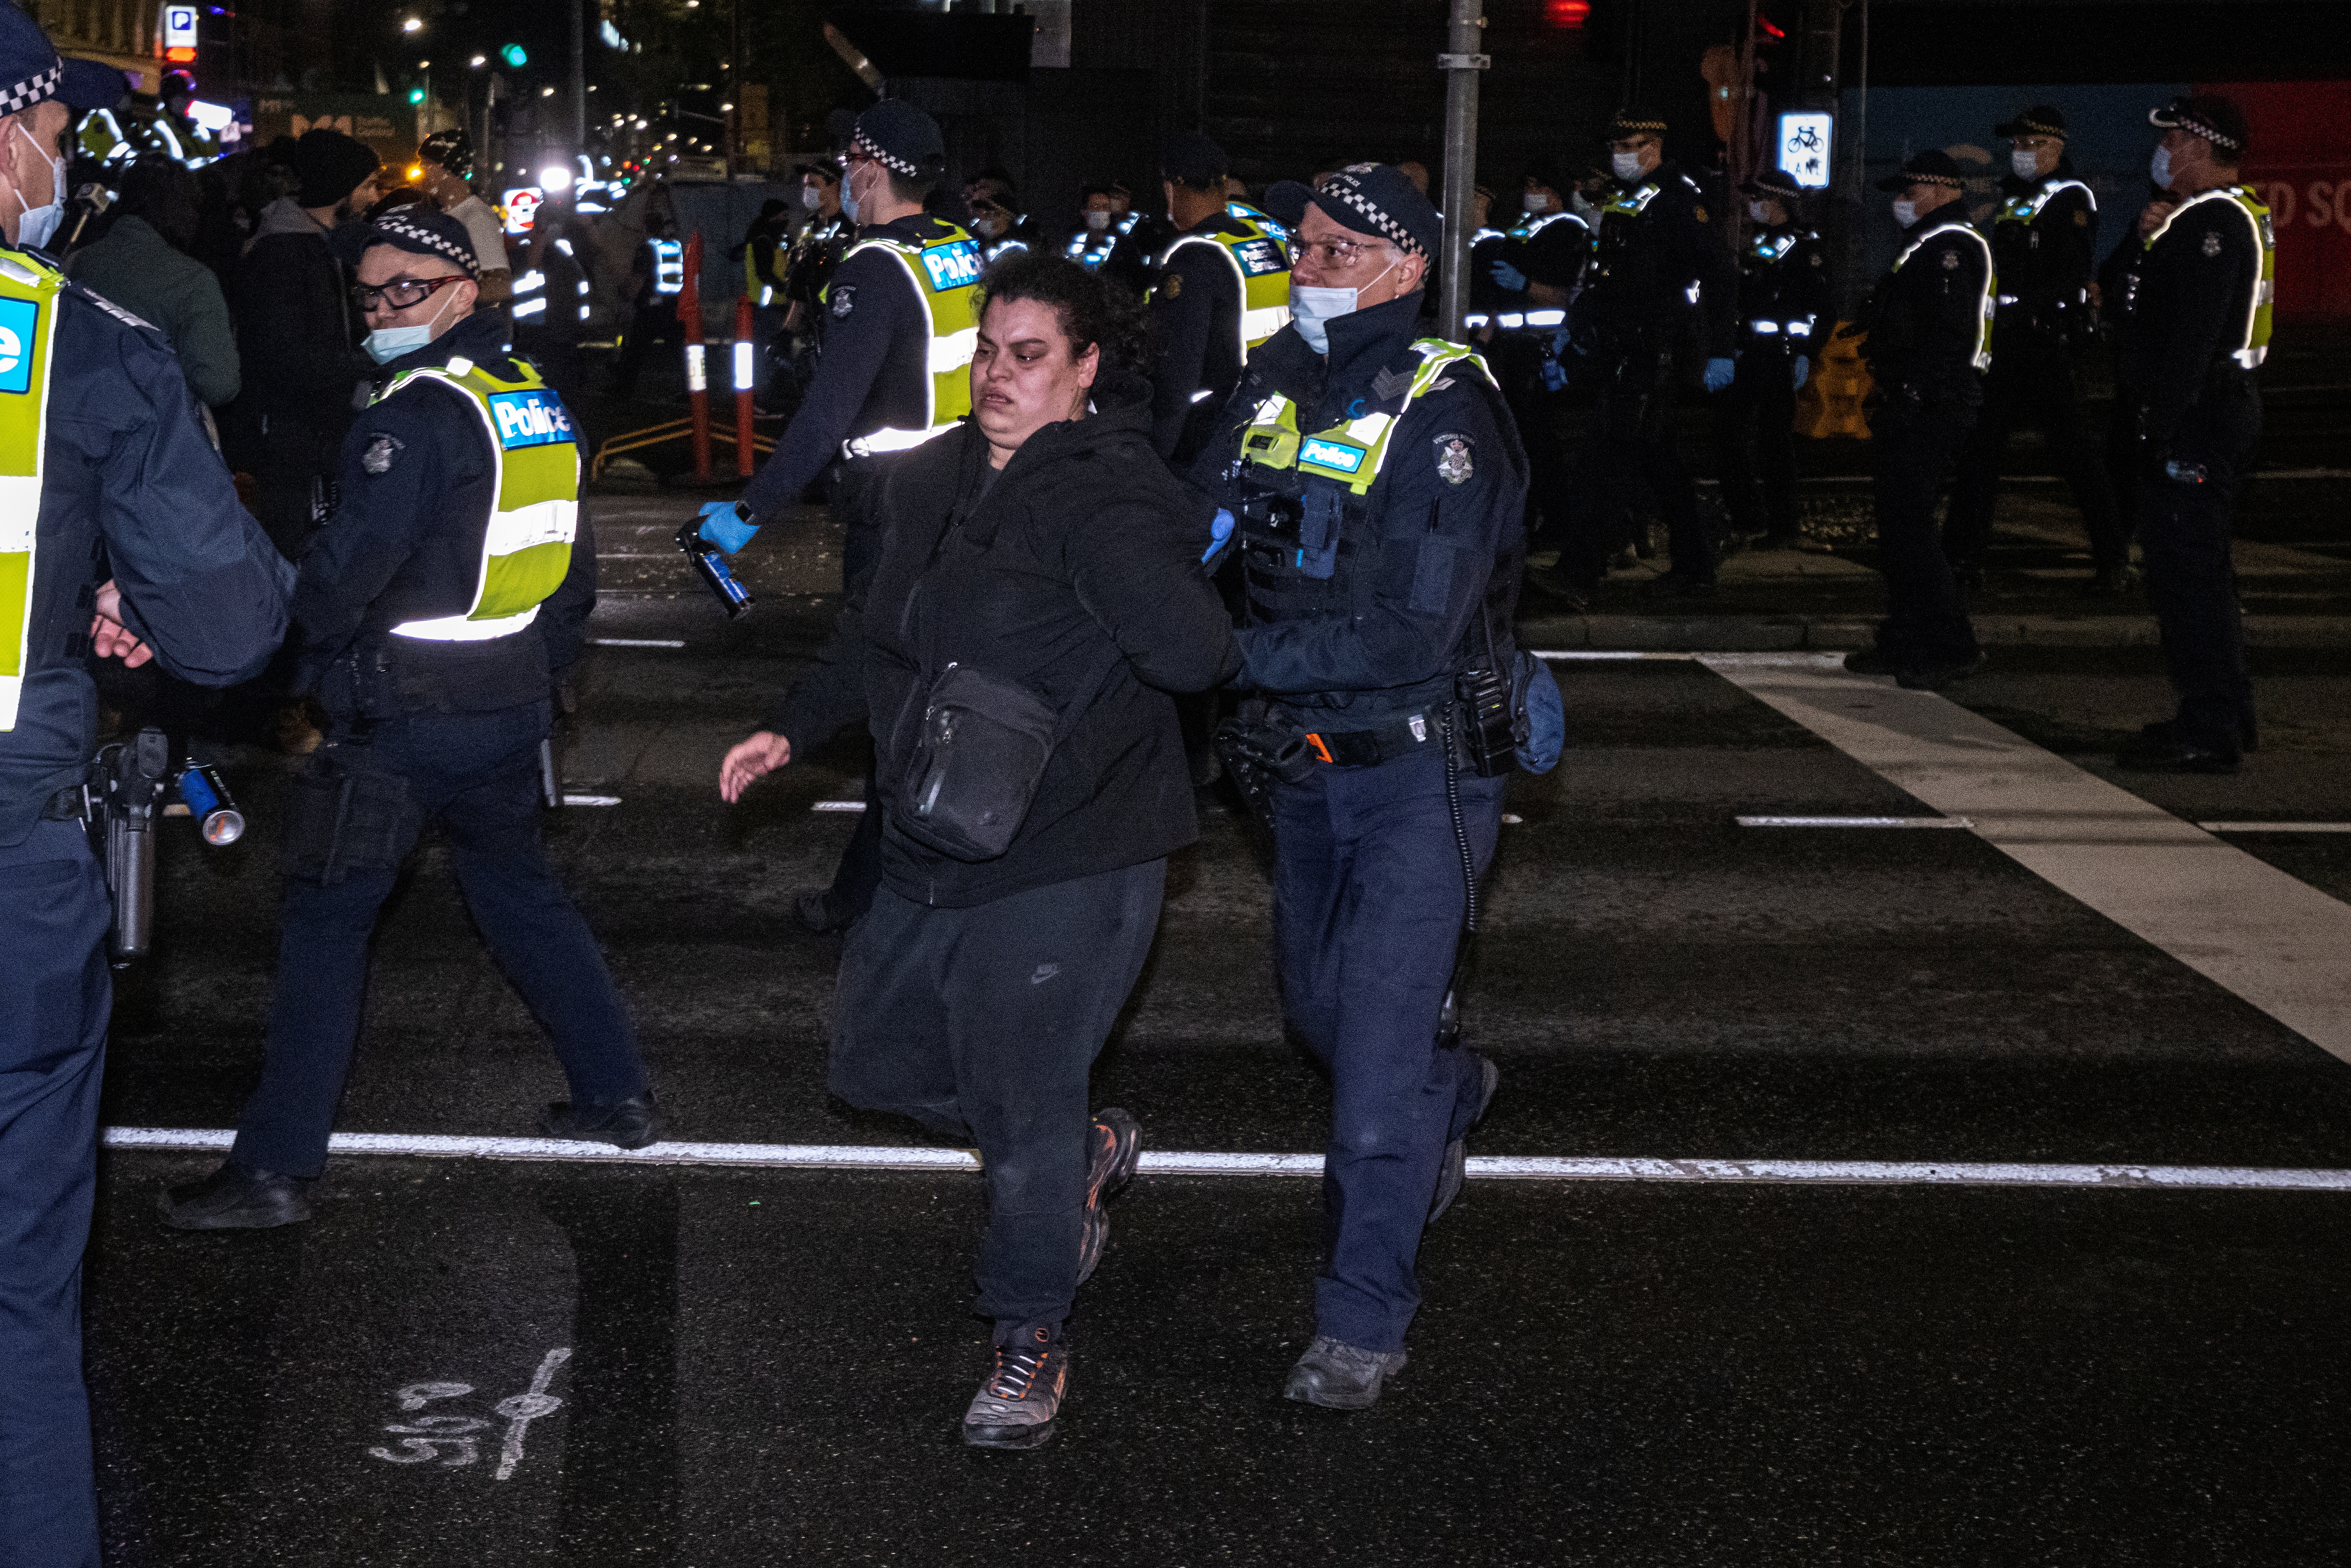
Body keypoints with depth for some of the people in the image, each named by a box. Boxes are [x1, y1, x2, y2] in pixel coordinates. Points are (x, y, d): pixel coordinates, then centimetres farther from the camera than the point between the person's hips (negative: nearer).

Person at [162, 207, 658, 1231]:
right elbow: (570, 567, 17)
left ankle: (273, 1167, 0)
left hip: (404, 715, -8)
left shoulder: (422, 407, -17)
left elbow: (350, 562, -20)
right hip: (511, 705, 8)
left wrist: (294, 633, -3)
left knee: (324, 922, -2)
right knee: (519, 893, 22)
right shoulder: (537, 397, 10)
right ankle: (617, 1096, 27)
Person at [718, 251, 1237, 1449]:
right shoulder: (929, 483, 8)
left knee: (1021, 1104, -3)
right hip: (931, 854, 9)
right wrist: (793, 730, 18)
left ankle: (1029, 1340, 19)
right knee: (874, 1059, 19)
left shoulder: (1107, 498, -18)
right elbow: (877, 635, 24)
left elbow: (1195, 652, -34)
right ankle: (1085, 1151, 39)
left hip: (1068, 864, -9)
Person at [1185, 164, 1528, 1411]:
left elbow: (1414, 632, -26)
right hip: (1307, 758, 7)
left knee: (1378, 1044, -8)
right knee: (1316, 1010, 21)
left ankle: (1364, 1319, 3)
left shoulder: (1445, 413, -18)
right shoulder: (1277, 382, 3)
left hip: (1421, 762, -7)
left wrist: (1242, 654, -28)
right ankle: (1449, 1094, 52)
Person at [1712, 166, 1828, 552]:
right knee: (1727, 429, 9)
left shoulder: (1806, 246, -8)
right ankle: (1745, 518, 17)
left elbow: (1816, 304, -15)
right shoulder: (1757, 243, 18)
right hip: (1747, 353, 9)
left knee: (1774, 439, -5)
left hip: (1778, 356, -9)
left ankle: (1783, 526, 3)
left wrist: (1803, 353, -20)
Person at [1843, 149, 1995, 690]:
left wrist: (1914, 396, -25)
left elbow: (1950, 330, -23)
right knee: (1898, 523, 15)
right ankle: (1902, 645, 22)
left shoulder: (1948, 246, -13)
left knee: (1907, 526, -12)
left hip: (1925, 410, -11)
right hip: (1911, 408, 11)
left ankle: (1953, 648, -10)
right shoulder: (1932, 243, 22)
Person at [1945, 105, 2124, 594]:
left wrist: (2023, 309, -26)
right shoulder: (2012, 199, 18)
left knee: (2072, 450, -6)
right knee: (1979, 446, 6)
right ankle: (1964, 558, 12)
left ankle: (2114, 559, 1)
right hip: (2006, 344, 8)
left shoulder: (2071, 200, -7)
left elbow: (2072, 278, -18)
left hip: (2049, 345, -8)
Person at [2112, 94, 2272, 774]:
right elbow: (2147, 301, 23)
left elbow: (2195, 334, -24)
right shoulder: (2237, 215, 18)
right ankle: (2222, 713, 25)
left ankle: (2210, 732, -9)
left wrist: (2162, 423, -25)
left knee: (2188, 570, -10)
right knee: (2197, 568, 17)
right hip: (2219, 412, 11)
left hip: (2195, 420, -11)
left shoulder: (2212, 221, -16)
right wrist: (2153, 237, 8)